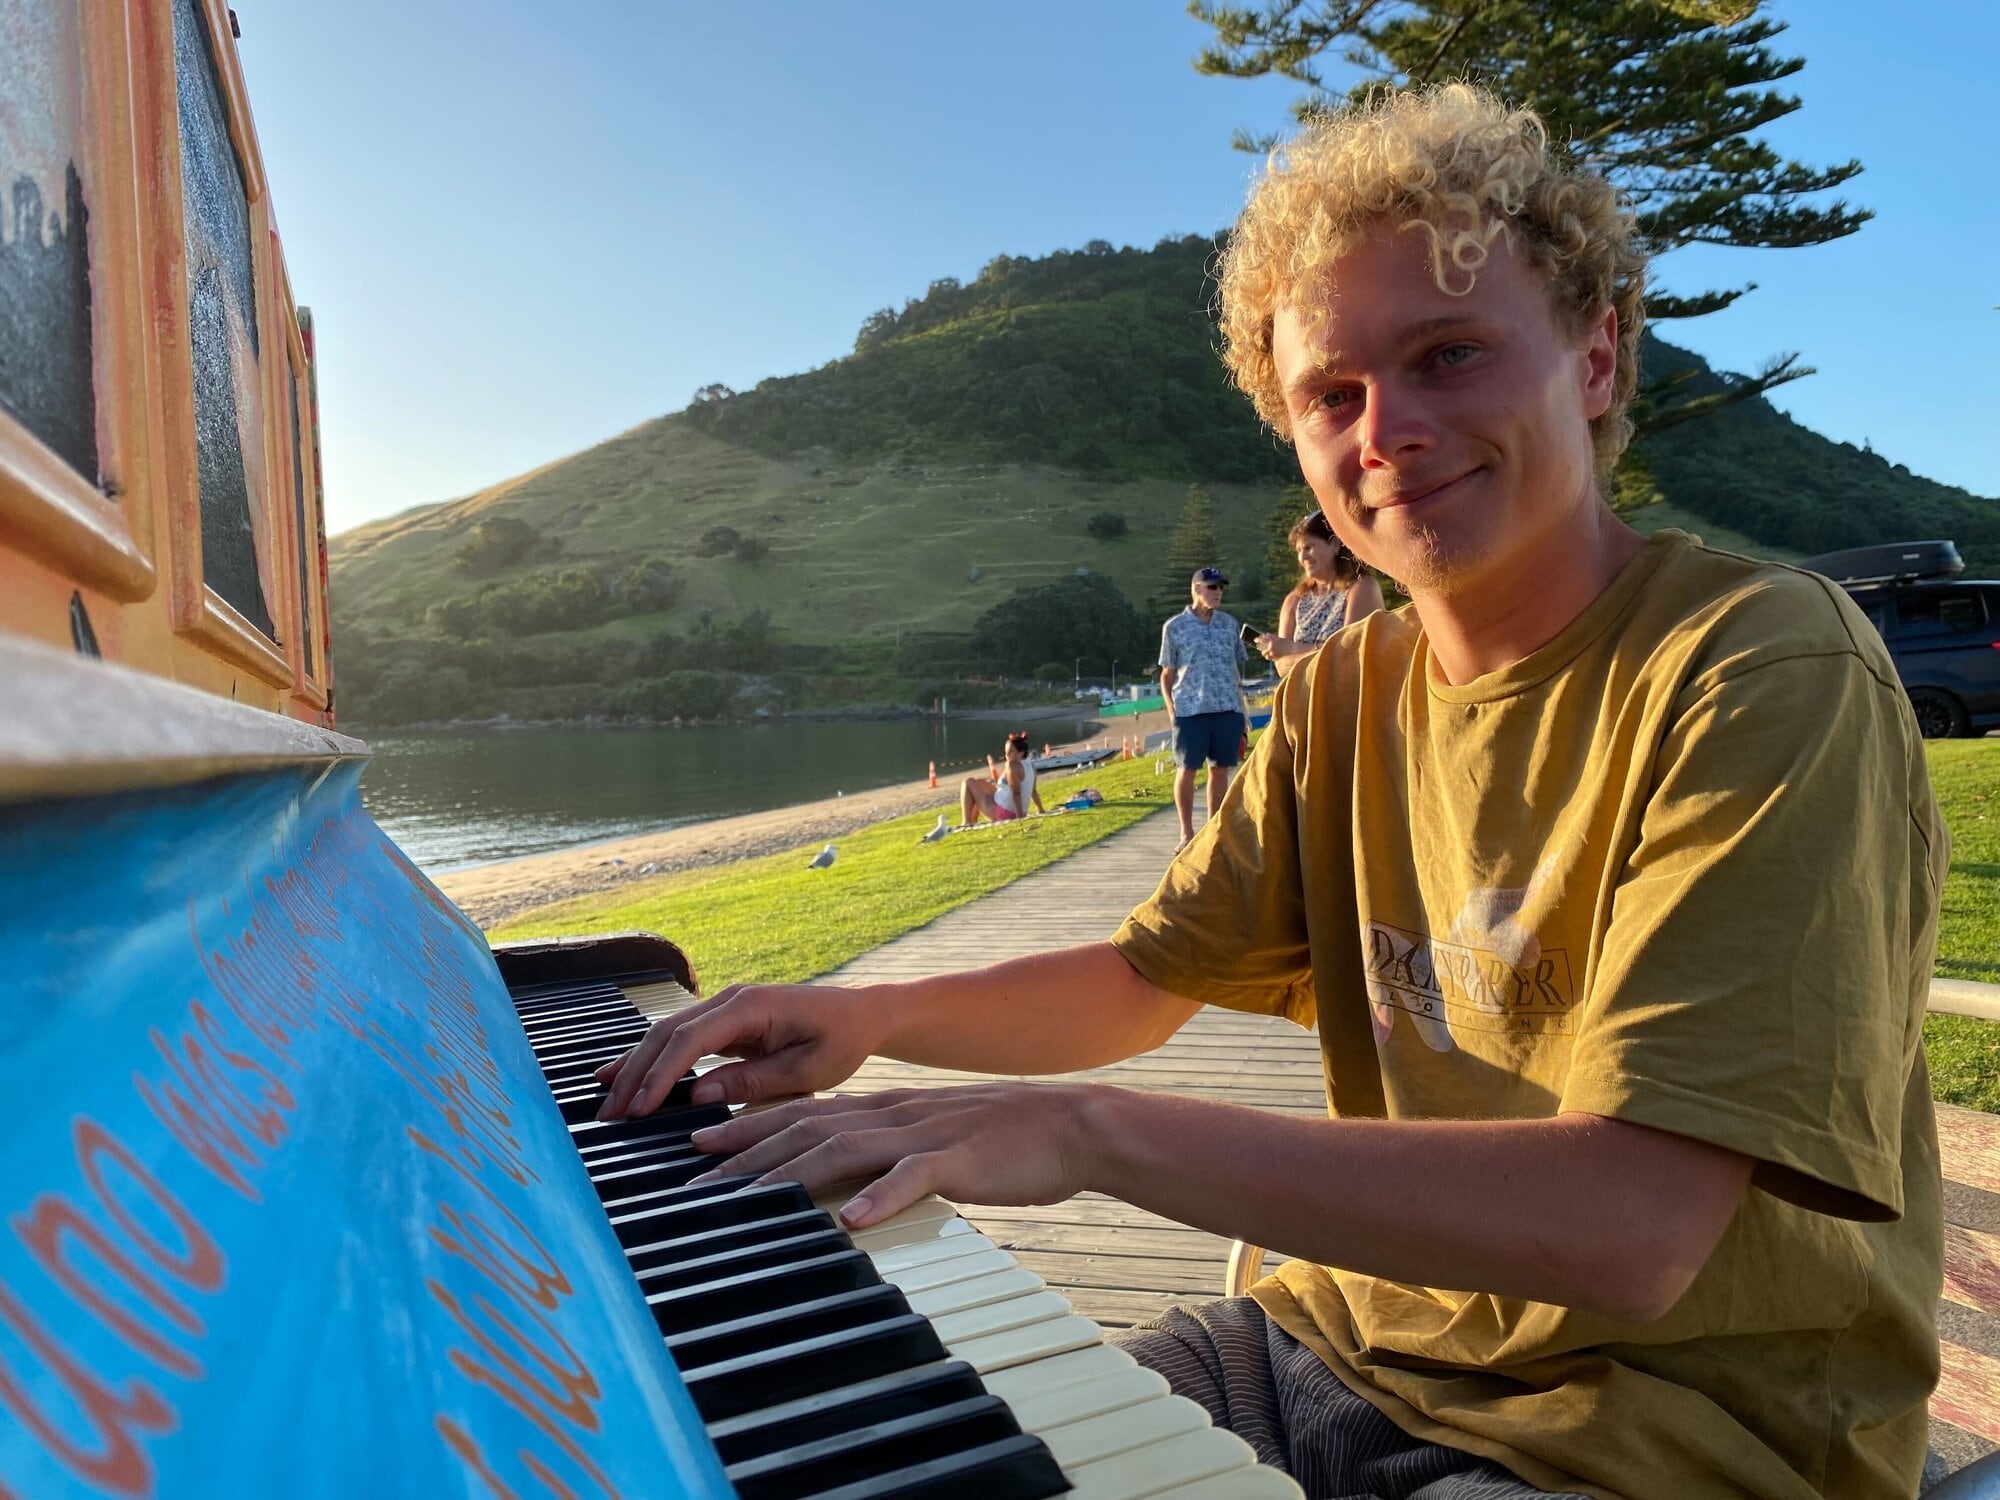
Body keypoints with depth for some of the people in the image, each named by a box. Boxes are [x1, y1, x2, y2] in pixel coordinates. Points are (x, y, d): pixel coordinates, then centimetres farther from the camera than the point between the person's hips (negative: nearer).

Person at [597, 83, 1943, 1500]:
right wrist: (871, 1017, -10)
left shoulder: (1772, 671, -19)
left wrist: (1089, 1129, -31)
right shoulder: (1346, 697, 2)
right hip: (1355, 1340, 6)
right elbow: (1145, 980, 7)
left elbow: (1629, 1227, -27)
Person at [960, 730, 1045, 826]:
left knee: (969, 782, 0)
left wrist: (1020, 817, -26)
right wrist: (1041, 810, 24)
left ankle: (966, 823, -2)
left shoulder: (1012, 765, -20)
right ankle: (973, 822, 27)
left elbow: (1016, 793, -24)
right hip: (1013, 813, 10)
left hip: (1002, 813, -10)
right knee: (979, 783, 27)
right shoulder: (1029, 765, 6)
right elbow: (1033, 791, 14)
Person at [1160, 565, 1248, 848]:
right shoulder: (1174, 627, 3)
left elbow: (1237, 668, 16)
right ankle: (1187, 832, 14)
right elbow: (1167, 674, 5)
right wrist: (1172, 712, -3)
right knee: (1187, 771, 2)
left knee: (1220, 770, 6)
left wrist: (1240, 709, 11)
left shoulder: (1229, 624, 12)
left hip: (1227, 709, 3)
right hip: (1190, 710, -3)